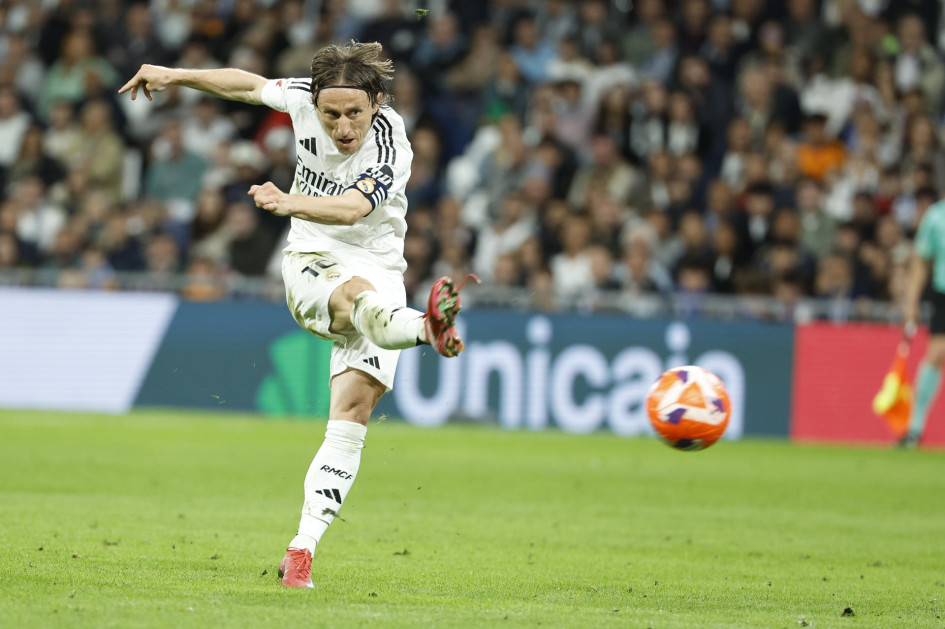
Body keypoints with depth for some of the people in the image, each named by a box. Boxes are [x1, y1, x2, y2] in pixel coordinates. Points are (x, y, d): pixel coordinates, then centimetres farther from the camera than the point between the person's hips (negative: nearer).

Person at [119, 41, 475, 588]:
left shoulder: (391, 147, -20)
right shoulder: (305, 97, -7)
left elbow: (352, 209, -37)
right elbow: (251, 85, 15)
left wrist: (291, 203, -54)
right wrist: (176, 76, 18)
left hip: (379, 271, -2)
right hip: (313, 262, 2)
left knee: (354, 408, -15)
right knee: (357, 294, -36)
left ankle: (303, 549, -14)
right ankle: (428, 328, -71)